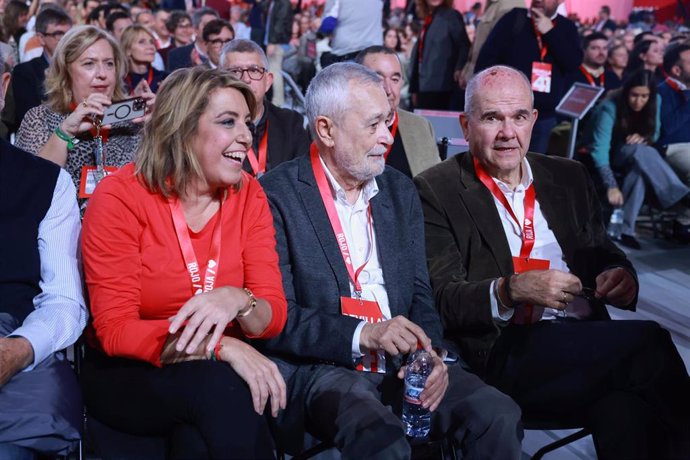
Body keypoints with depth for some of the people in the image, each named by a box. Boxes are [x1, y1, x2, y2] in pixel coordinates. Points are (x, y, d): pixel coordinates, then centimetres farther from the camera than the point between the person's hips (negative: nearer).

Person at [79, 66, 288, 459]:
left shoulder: (249, 194, -1)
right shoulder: (120, 197, -12)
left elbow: (274, 315, -6)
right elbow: (115, 331, -17)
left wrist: (238, 302, -31)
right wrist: (223, 346, -31)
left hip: (220, 369, 2)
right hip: (130, 374, -2)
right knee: (221, 386, -32)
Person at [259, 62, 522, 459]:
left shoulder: (400, 191, 14)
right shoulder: (277, 195, -6)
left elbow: (419, 293, 13)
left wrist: (430, 350, -8)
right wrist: (363, 334, -23)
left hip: (400, 365, 6)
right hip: (319, 368, -5)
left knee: (498, 414, -17)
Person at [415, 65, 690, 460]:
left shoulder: (569, 178, 19)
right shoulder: (436, 191, 3)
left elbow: (606, 258, 19)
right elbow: (441, 299, -5)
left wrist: (620, 277, -7)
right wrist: (509, 291, -24)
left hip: (586, 346, 4)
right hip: (507, 352, -4)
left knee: (626, 405, -31)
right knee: (648, 343, -25)